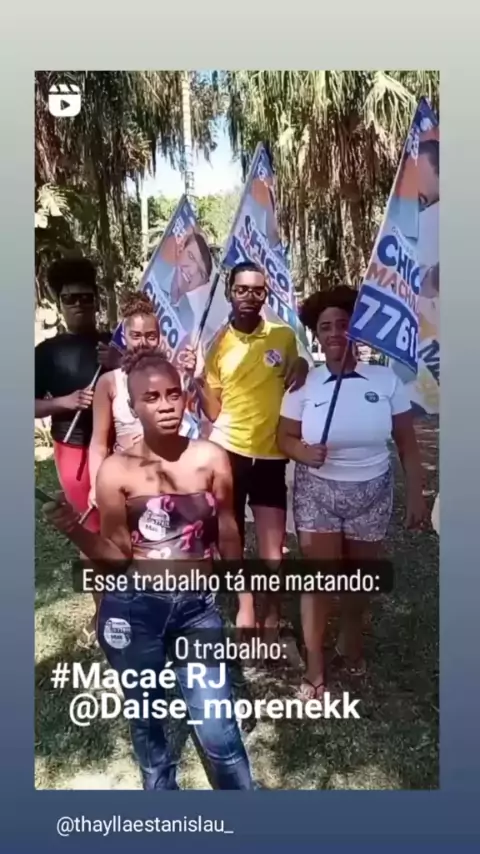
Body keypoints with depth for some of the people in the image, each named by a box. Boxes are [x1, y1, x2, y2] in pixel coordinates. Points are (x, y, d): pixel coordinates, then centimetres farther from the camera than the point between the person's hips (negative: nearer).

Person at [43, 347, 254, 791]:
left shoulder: (211, 458, -5)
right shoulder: (116, 470, -8)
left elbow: (228, 537, 5)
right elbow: (117, 557, -4)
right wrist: (75, 531, -22)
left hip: (197, 607, 0)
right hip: (133, 609, 0)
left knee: (218, 729, 1)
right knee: (146, 718, 19)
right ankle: (159, 787, 47)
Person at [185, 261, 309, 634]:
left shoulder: (284, 335, 0)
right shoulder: (218, 343, 0)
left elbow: (296, 384, 16)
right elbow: (213, 412, 2)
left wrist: (302, 367, -6)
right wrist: (197, 379, -15)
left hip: (271, 453, 0)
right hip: (227, 450, 1)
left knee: (273, 544, 3)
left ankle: (273, 613, 24)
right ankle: (245, 606, 30)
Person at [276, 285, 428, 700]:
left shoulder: (386, 379, -8)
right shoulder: (305, 383, -8)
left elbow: (407, 443, -3)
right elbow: (285, 438, -3)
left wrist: (416, 495, -4)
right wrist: (305, 453, -24)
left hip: (372, 494, 1)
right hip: (316, 493, -1)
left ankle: (351, 638, 47)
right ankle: (315, 670, 21)